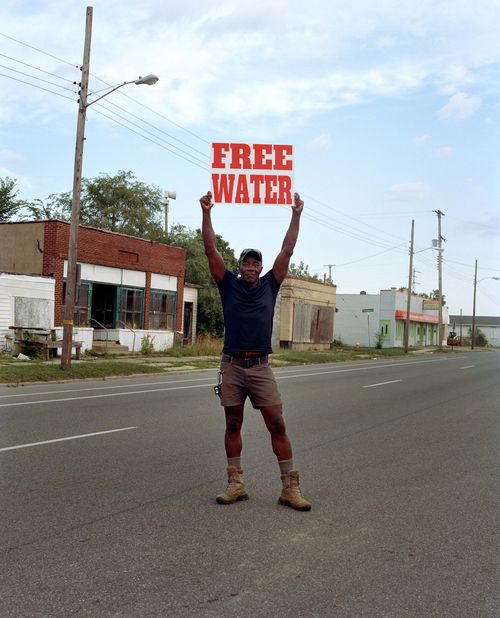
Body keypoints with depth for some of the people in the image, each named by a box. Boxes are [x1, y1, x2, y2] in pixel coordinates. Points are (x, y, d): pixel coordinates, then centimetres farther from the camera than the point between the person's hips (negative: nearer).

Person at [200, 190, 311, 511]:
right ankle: (236, 483, 16)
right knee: (233, 425, 7)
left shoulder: (269, 285, 9)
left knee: (277, 425, -4)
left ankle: (290, 487, 1)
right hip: (232, 366, 1)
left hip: (260, 367, 0)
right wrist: (206, 213, -5)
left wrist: (296, 215, 5)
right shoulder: (229, 285, 7)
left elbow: (287, 251, 7)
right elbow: (211, 249, 1)